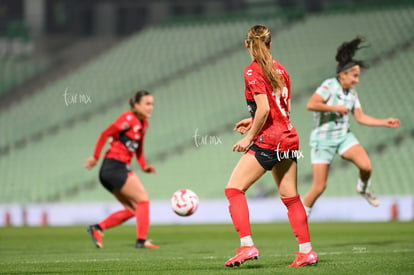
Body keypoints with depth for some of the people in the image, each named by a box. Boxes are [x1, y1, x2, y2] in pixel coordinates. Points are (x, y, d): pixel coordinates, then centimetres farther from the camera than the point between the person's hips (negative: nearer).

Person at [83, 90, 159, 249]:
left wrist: (144, 167, 7)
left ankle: (97, 228, 8)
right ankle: (141, 240, -11)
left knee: (132, 209, 9)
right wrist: (95, 157, -12)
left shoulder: (143, 124, 15)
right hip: (114, 166, -9)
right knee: (143, 199, -9)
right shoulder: (128, 118, -12)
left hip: (121, 168, 9)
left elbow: (139, 150, 22)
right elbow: (105, 134, -13)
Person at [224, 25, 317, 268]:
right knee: (290, 197, 13)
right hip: (289, 138, 8)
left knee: (234, 189, -4)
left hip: (269, 141, -8)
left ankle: (247, 246, -15)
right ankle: (307, 251, 13)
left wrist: (249, 138, -10)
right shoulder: (280, 69, 12)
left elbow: (263, 109, -18)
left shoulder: (253, 71, -10)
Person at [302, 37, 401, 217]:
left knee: (366, 166, -19)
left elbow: (361, 117, 11)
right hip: (323, 139, -5)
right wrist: (336, 108, -24)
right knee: (319, 187, -6)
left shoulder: (352, 93, 4)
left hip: (344, 136, 5)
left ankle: (363, 188, 15)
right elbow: (311, 105, -30)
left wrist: (385, 122, 4)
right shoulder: (329, 86, -17)